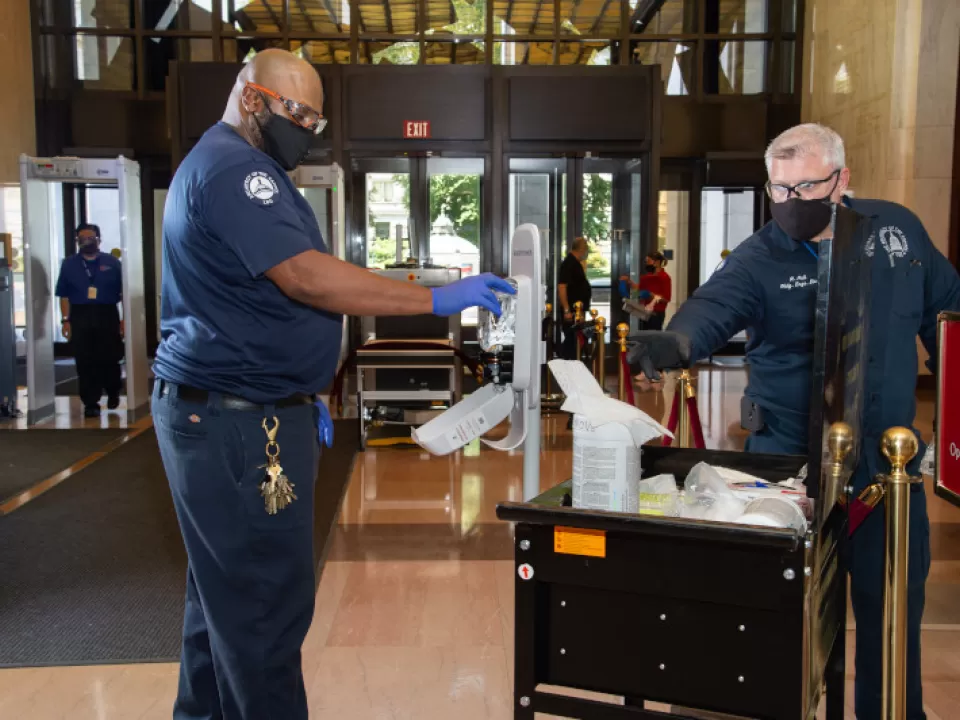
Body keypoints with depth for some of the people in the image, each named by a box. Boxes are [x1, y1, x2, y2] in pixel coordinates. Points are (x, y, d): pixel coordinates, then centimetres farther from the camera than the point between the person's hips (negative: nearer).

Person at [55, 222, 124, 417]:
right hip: (80, 317, 1)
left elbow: (123, 292, 3)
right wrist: (65, 320, -2)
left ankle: (113, 393, 31)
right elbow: (64, 295, 5)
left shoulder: (112, 262, 5)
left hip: (107, 315, -1)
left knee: (110, 359, 5)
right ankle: (90, 403, 6)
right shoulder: (68, 264, 8)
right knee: (85, 362, -1)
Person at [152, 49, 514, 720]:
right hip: (236, 421, -11)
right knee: (266, 602, -6)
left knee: (227, 590, 18)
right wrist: (437, 298, -23)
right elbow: (304, 276, -25)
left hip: (227, 408, 11)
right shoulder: (231, 168, -14)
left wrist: (298, 394, 20)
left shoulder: (230, 167, 20)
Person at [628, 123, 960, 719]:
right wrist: (675, 341, -53)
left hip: (888, 458, 3)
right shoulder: (757, 259, -12)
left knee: (894, 604, 17)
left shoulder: (895, 228, 0)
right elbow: (713, 308, -31)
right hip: (790, 461, -3)